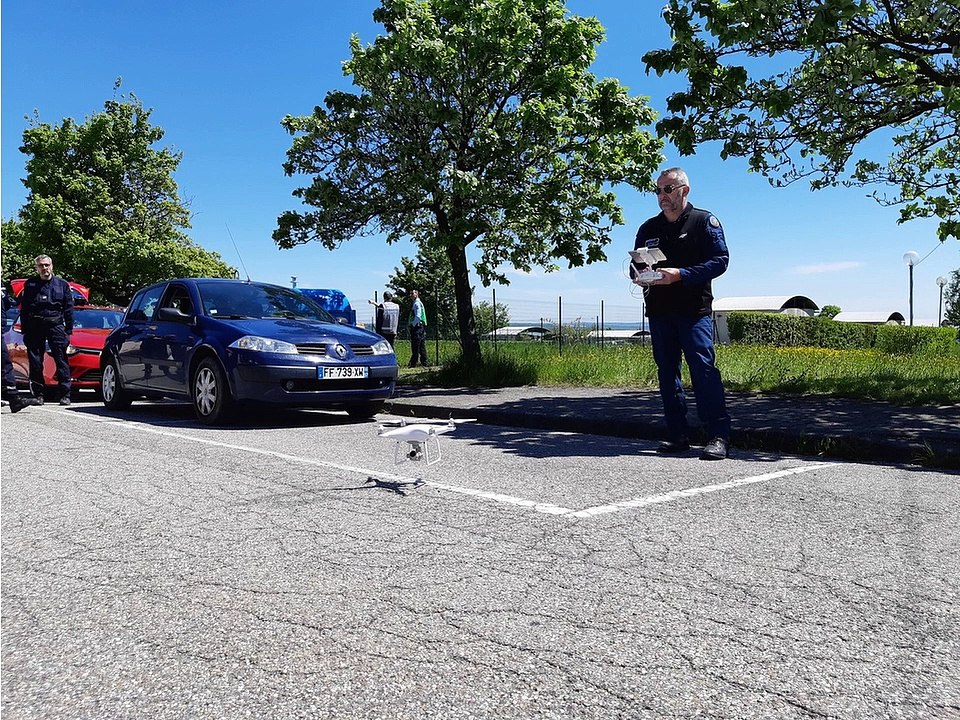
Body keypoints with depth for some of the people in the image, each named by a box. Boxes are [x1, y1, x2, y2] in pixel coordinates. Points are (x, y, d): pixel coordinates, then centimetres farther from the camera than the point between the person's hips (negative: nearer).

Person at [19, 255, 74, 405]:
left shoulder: (62, 284, 10)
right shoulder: (30, 285, 11)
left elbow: (69, 309, 9)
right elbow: (24, 310, 10)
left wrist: (68, 330, 2)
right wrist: (25, 330, 2)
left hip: (56, 325, -1)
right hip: (35, 326, 1)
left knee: (61, 359, -7)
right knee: (35, 362, 2)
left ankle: (65, 395, -5)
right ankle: (38, 394, 10)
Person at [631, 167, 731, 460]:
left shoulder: (704, 221, 4)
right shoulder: (648, 228, 18)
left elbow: (720, 260, -5)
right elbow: (635, 265, 23)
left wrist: (681, 275, -17)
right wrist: (640, 276, -3)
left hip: (694, 310, -5)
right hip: (659, 312, 5)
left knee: (703, 367, -14)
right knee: (667, 373, 6)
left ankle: (718, 436, -12)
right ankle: (678, 435, 13)